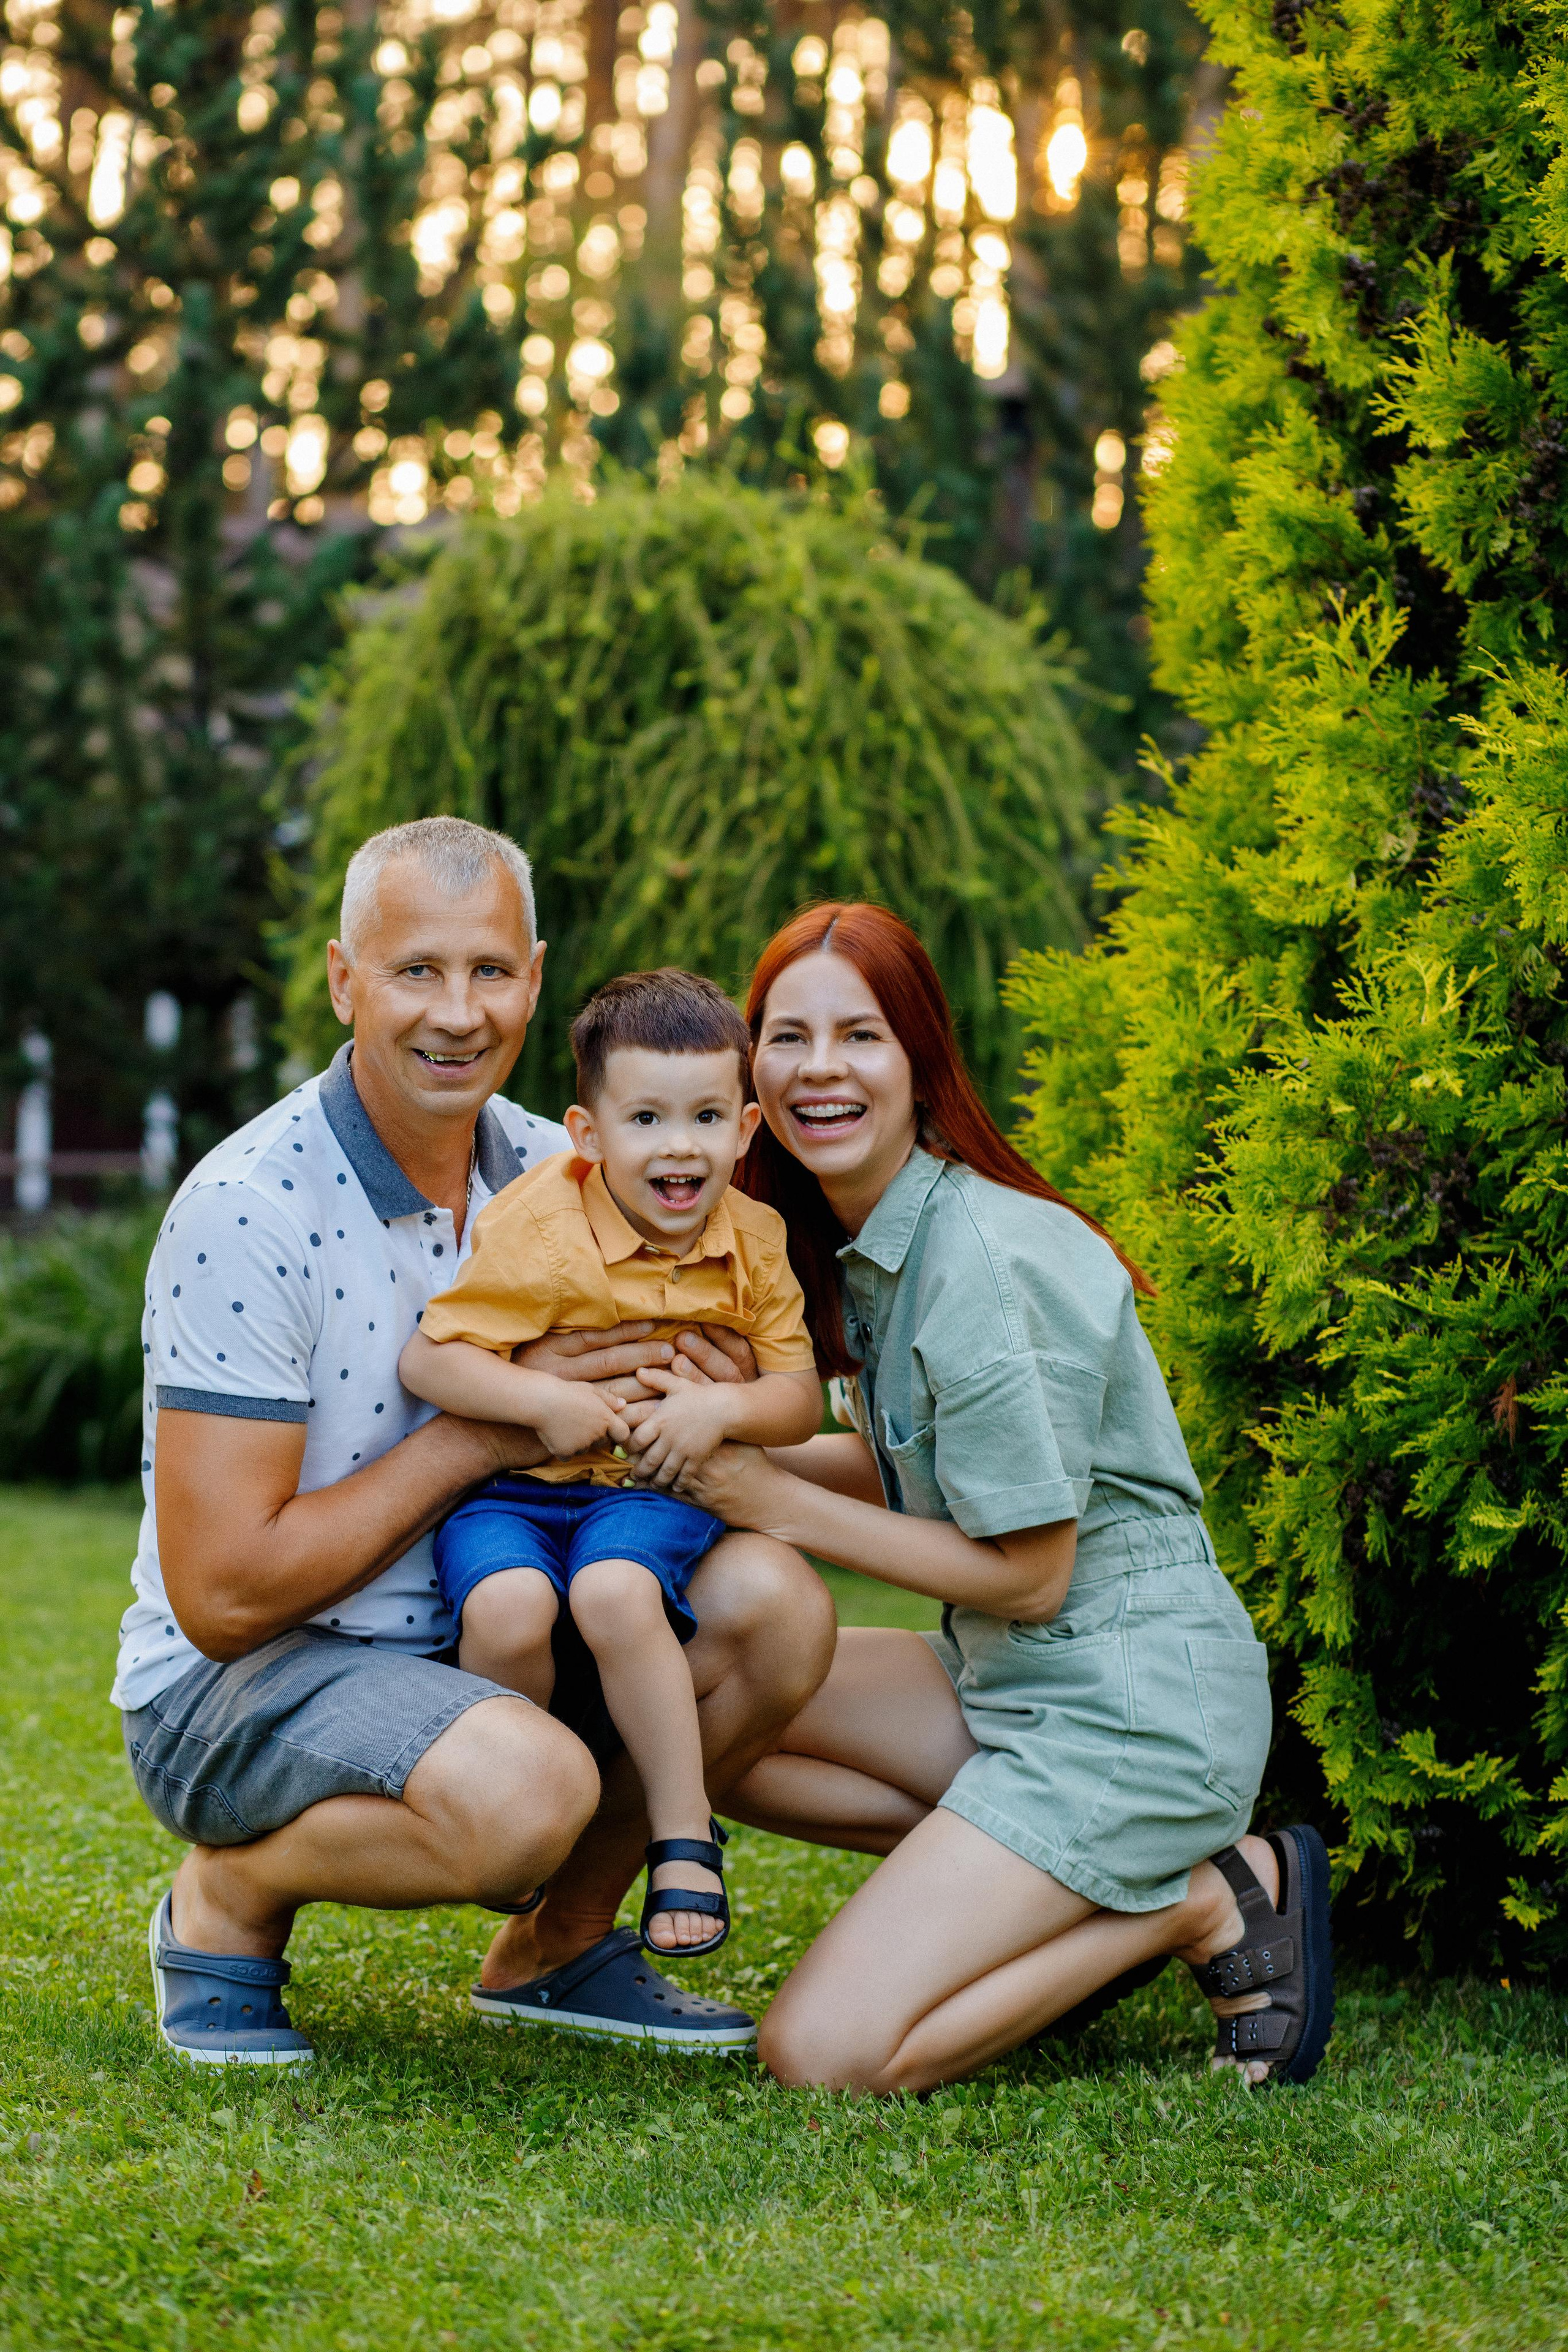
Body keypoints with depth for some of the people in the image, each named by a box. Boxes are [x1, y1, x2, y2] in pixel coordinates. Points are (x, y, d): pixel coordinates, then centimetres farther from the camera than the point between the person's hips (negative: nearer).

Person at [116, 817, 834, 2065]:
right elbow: (223, 1595, -22)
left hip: (476, 1649, 7)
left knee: (772, 1599, -15)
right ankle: (228, 1895, -4)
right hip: (230, 1684, -7)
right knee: (526, 1781, -35)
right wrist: (487, 1429, -21)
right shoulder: (247, 1212, -20)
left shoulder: (552, 1171, 1)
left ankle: (561, 1942, 6)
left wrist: (709, 1391, -11)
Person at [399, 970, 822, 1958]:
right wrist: (546, 1401, -24)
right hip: (514, 1487, -1)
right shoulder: (538, 1234, -14)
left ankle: (685, 1836, -17)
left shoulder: (753, 1244, 0)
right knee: (507, 1610, -32)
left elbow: (802, 1398, 3)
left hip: (651, 1490, 1)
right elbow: (428, 1359, -13)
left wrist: (725, 1407, -17)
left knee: (616, 1591, -32)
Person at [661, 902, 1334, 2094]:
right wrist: (727, 1444, -3)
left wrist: (775, 1504, -14)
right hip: (1006, 1675, 10)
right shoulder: (864, 1236, 8)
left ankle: (1201, 1901, -1)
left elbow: (1027, 1571, -18)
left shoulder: (983, 1266, -20)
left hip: (1130, 1703, -10)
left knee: (823, 2053, -16)